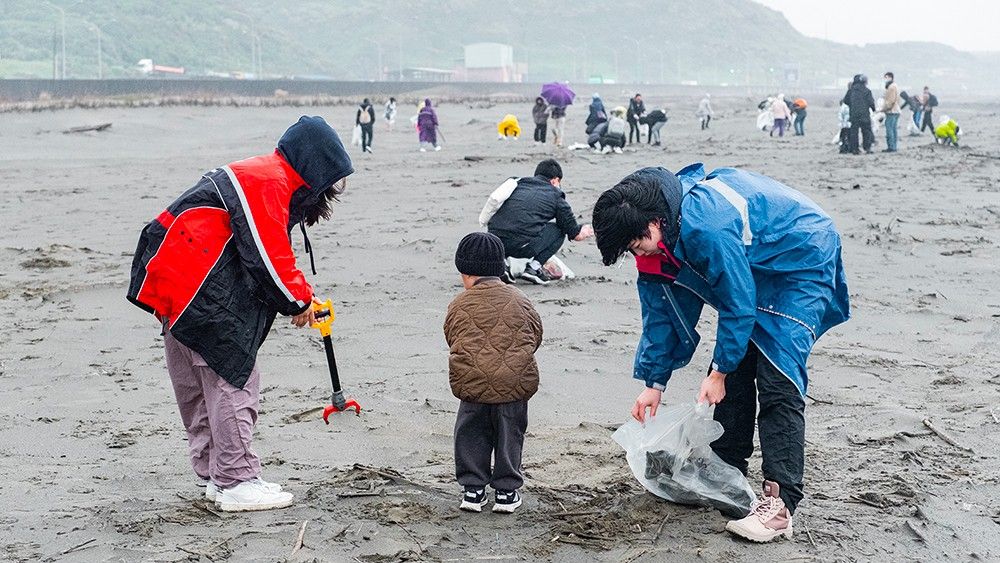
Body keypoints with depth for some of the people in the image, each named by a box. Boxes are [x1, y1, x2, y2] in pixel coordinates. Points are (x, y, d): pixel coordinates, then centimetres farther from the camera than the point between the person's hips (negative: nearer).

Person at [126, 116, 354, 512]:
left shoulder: (260, 176, 21)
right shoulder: (269, 181, -13)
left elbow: (272, 255, 23)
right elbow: (268, 257, -17)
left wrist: (301, 297, 14)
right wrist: (299, 301, -4)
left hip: (181, 289, 11)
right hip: (202, 296, -11)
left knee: (198, 389, 15)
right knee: (234, 379, -7)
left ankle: (213, 475, 24)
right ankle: (237, 482, -3)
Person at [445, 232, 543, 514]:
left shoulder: (458, 305, 3)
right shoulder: (519, 300, 8)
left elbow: (452, 341, 13)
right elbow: (536, 335, 17)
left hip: (472, 383, -1)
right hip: (515, 383, 1)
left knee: (471, 436, 15)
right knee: (509, 435, 15)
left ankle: (473, 489, 19)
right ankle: (506, 491, 20)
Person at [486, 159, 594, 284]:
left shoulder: (518, 184, 26)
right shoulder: (555, 195, 15)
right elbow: (576, 235, 20)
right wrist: (586, 232, 46)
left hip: (494, 244, 4)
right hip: (523, 245, -4)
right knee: (559, 231, 20)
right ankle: (534, 268, 8)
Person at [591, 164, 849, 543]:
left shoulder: (705, 227, -35)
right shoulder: (660, 239, -6)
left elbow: (738, 304, -27)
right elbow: (663, 311, 5)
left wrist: (719, 371, -16)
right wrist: (653, 384, 5)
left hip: (803, 260, -9)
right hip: (755, 269, 9)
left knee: (777, 377, -18)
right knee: (734, 371, 6)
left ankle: (780, 501, -21)